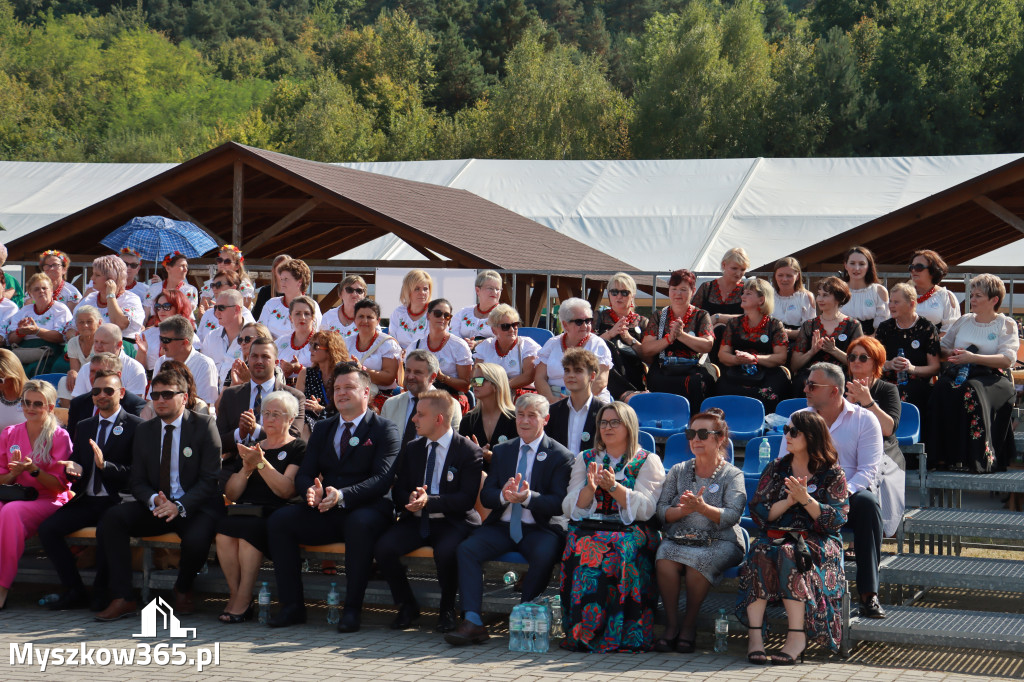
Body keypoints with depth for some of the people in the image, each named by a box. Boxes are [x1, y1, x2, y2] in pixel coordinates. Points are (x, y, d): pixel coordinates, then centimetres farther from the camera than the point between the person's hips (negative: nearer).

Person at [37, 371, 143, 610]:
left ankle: (101, 592, -14)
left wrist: (105, 465, -21)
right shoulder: (83, 427, 21)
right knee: (47, 528, -16)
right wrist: (73, 469, -1)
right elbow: (73, 466, 24)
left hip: (116, 501, -6)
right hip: (86, 501, 6)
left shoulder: (136, 426, 1)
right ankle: (74, 592, -7)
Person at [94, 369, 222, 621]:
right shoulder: (144, 430, 11)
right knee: (111, 518, -22)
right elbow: (137, 481, 9)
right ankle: (123, 598, -20)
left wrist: (180, 506, -22)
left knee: (196, 540, -36)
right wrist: (154, 500, -15)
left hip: (195, 507, -4)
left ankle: (183, 589, 1)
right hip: (155, 507, 4)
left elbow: (211, 479, -8)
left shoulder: (204, 425, -3)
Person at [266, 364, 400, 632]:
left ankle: (352, 609, -29)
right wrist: (312, 491, -15)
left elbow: (382, 478, -11)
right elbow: (304, 474, 11)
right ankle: (292, 605, -13)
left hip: (366, 510, -5)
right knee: (279, 520, -18)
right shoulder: (322, 429, 20)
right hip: (325, 511, 5)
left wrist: (342, 495, -27)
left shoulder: (384, 430, 2)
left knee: (360, 524, -38)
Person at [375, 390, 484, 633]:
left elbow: (467, 499, -13)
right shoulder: (413, 449, 12)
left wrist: (429, 501, -25)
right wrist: (410, 499, -14)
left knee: (446, 551, -37)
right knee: (383, 547, -22)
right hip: (416, 520, 5)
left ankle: (447, 610, -7)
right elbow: (398, 491, 12)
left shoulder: (469, 451, -6)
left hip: (452, 522, -5)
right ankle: (407, 606, 0)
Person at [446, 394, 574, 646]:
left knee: (544, 555, -36)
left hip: (540, 528, -4)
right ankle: (472, 623, -28)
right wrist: (504, 496, -16)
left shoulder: (560, 456, 1)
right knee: (466, 548, -23)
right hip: (502, 526, 4)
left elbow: (559, 503, -9)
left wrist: (528, 497, -27)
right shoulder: (502, 451, 15)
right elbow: (485, 496, 8)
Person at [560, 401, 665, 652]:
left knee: (619, 553, -37)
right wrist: (590, 488, -9)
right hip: (589, 529, 2)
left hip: (631, 531, -2)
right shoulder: (585, 460, 19)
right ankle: (580, 632, -29)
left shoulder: (648, 462, 9)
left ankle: (620, 634, -32)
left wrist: (614, 487, -16)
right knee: (583, 551, -33)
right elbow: (569, 509, 9)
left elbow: (645, 509, -5)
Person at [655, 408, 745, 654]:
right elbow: (662, 511, 6)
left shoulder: (732, 475, 5)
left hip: (720, 542, -2)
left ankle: (690, 625, -19)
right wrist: (683, 510, -15)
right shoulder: (677, 471, 15)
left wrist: (702, 507, -27)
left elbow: (731, 516, -10)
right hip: (678, 538, 3)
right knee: (665, 558, -31)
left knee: (699, 560, -35)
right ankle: (671, 624, -20)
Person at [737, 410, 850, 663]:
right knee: (760, 551, -32)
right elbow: (758, 513, 7)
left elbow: (835, 520, -4)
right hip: (778, 535, 3)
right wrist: (789, 501, -9)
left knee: (789, 554, -36)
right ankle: (754, 635, -38)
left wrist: (806, 499, -16)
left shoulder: (832, 473, 5)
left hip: (818, 540, -3)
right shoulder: (775, 468, 14)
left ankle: (797, 638, -37)